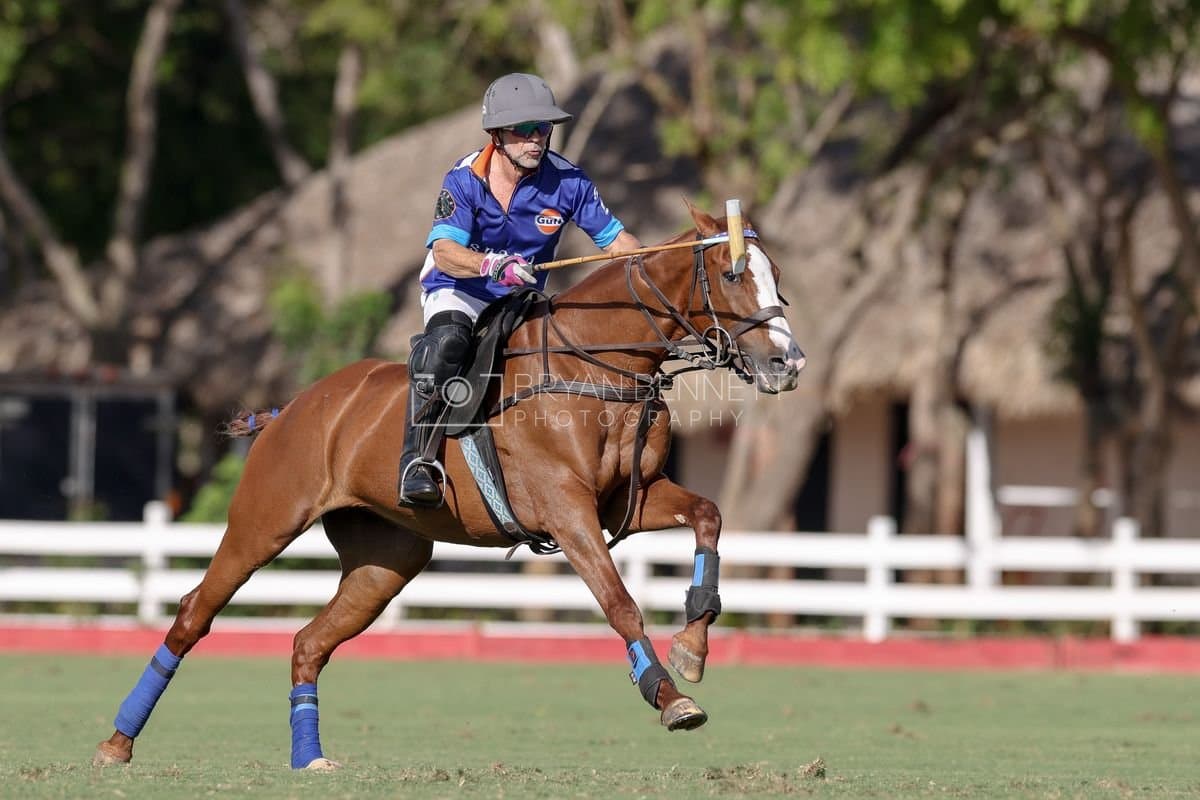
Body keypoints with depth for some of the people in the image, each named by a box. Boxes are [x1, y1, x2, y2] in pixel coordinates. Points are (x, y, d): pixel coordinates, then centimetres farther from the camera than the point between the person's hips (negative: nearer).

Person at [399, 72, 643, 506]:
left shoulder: (567, 181, -8)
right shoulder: (464, 181, -17)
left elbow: (614, 238, -2)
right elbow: (444, 252, -30)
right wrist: (493, 265, -50)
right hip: (458, 292, -5)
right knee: (448, 340, -37)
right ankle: (416, 461, -40)